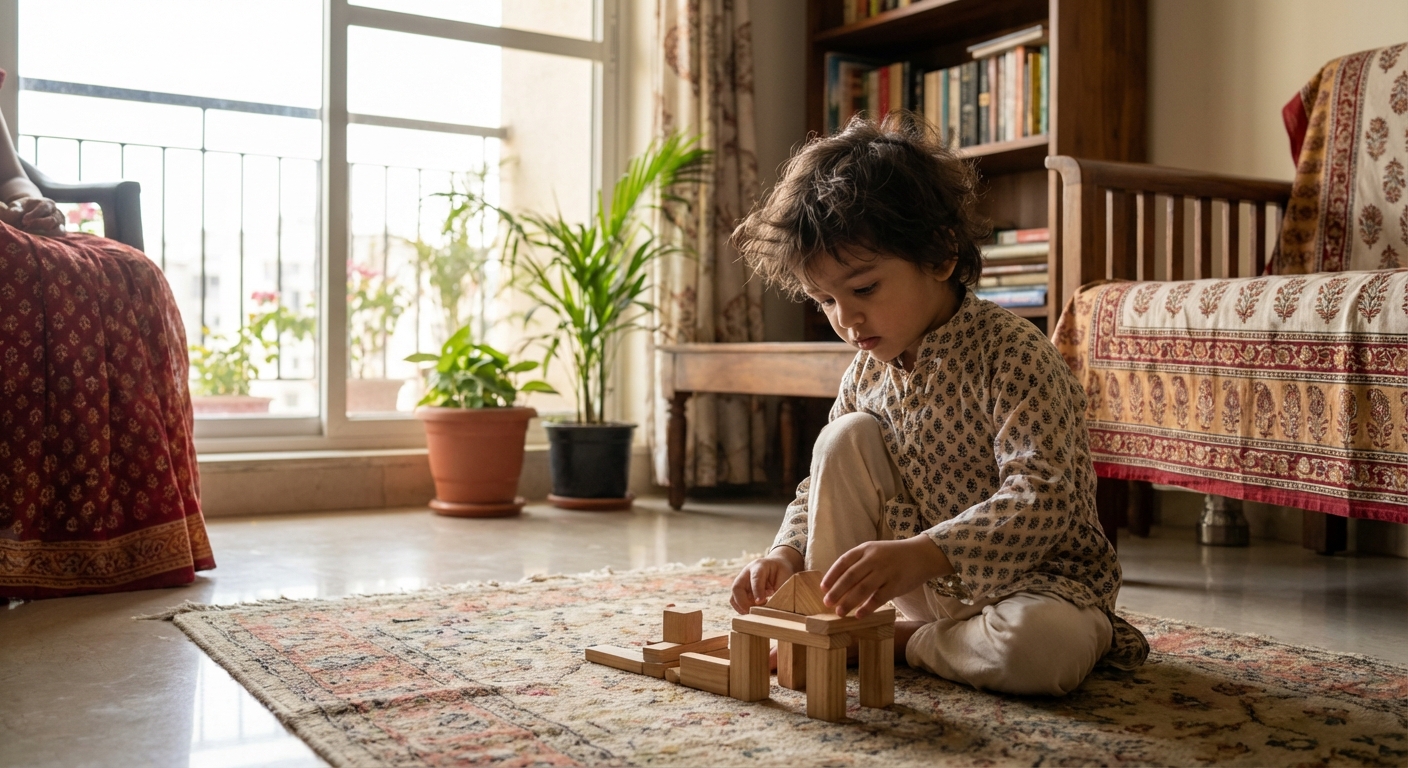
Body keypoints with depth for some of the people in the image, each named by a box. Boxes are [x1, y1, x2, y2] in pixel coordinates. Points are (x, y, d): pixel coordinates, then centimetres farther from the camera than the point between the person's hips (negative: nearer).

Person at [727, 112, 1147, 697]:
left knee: (1039, 650, -38)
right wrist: (786, 555, -14)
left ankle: (909, 642, -8)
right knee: (846, 436, -10)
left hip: (1038, 576, -5)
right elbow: (823, 487, 8)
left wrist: (918, 555, -46)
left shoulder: (1010, 353, -22)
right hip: (928, 577, 5)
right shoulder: (867, 372, 0)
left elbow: (1042, 499, -33)